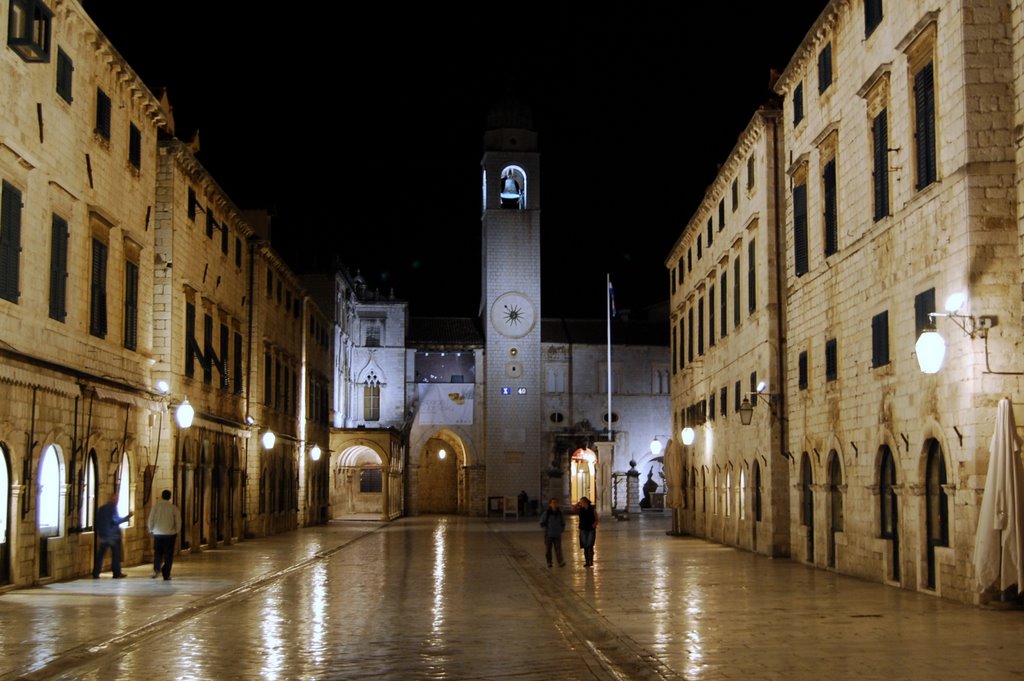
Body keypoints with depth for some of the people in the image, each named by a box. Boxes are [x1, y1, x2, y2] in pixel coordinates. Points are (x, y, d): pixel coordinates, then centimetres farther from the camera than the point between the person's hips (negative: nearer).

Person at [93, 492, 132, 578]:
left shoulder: (101, 508, 10)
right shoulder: (113, 507, -10)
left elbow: (97, 521, 13)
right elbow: (116, 520, -18)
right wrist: (128, 516, -11)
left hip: (103, 535, 6)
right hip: (113, 535, -6)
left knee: (100, 555, 6)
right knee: (116, 555, 3)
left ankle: (95, 573, 2)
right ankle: (117, 573, 5)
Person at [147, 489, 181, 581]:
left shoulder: (156, 506, -3)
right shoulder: (174, 508, -3)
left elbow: (151, 519, -3)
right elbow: (178, 521, -2)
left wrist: (151, 530, 12)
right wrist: (176, 532, 13)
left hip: (157, 533, 1)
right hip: (170, 534, -1)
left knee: (158, 552, 16)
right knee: (168, 555, 6)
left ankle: (156, 568, -7)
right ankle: (166, 575, 6)